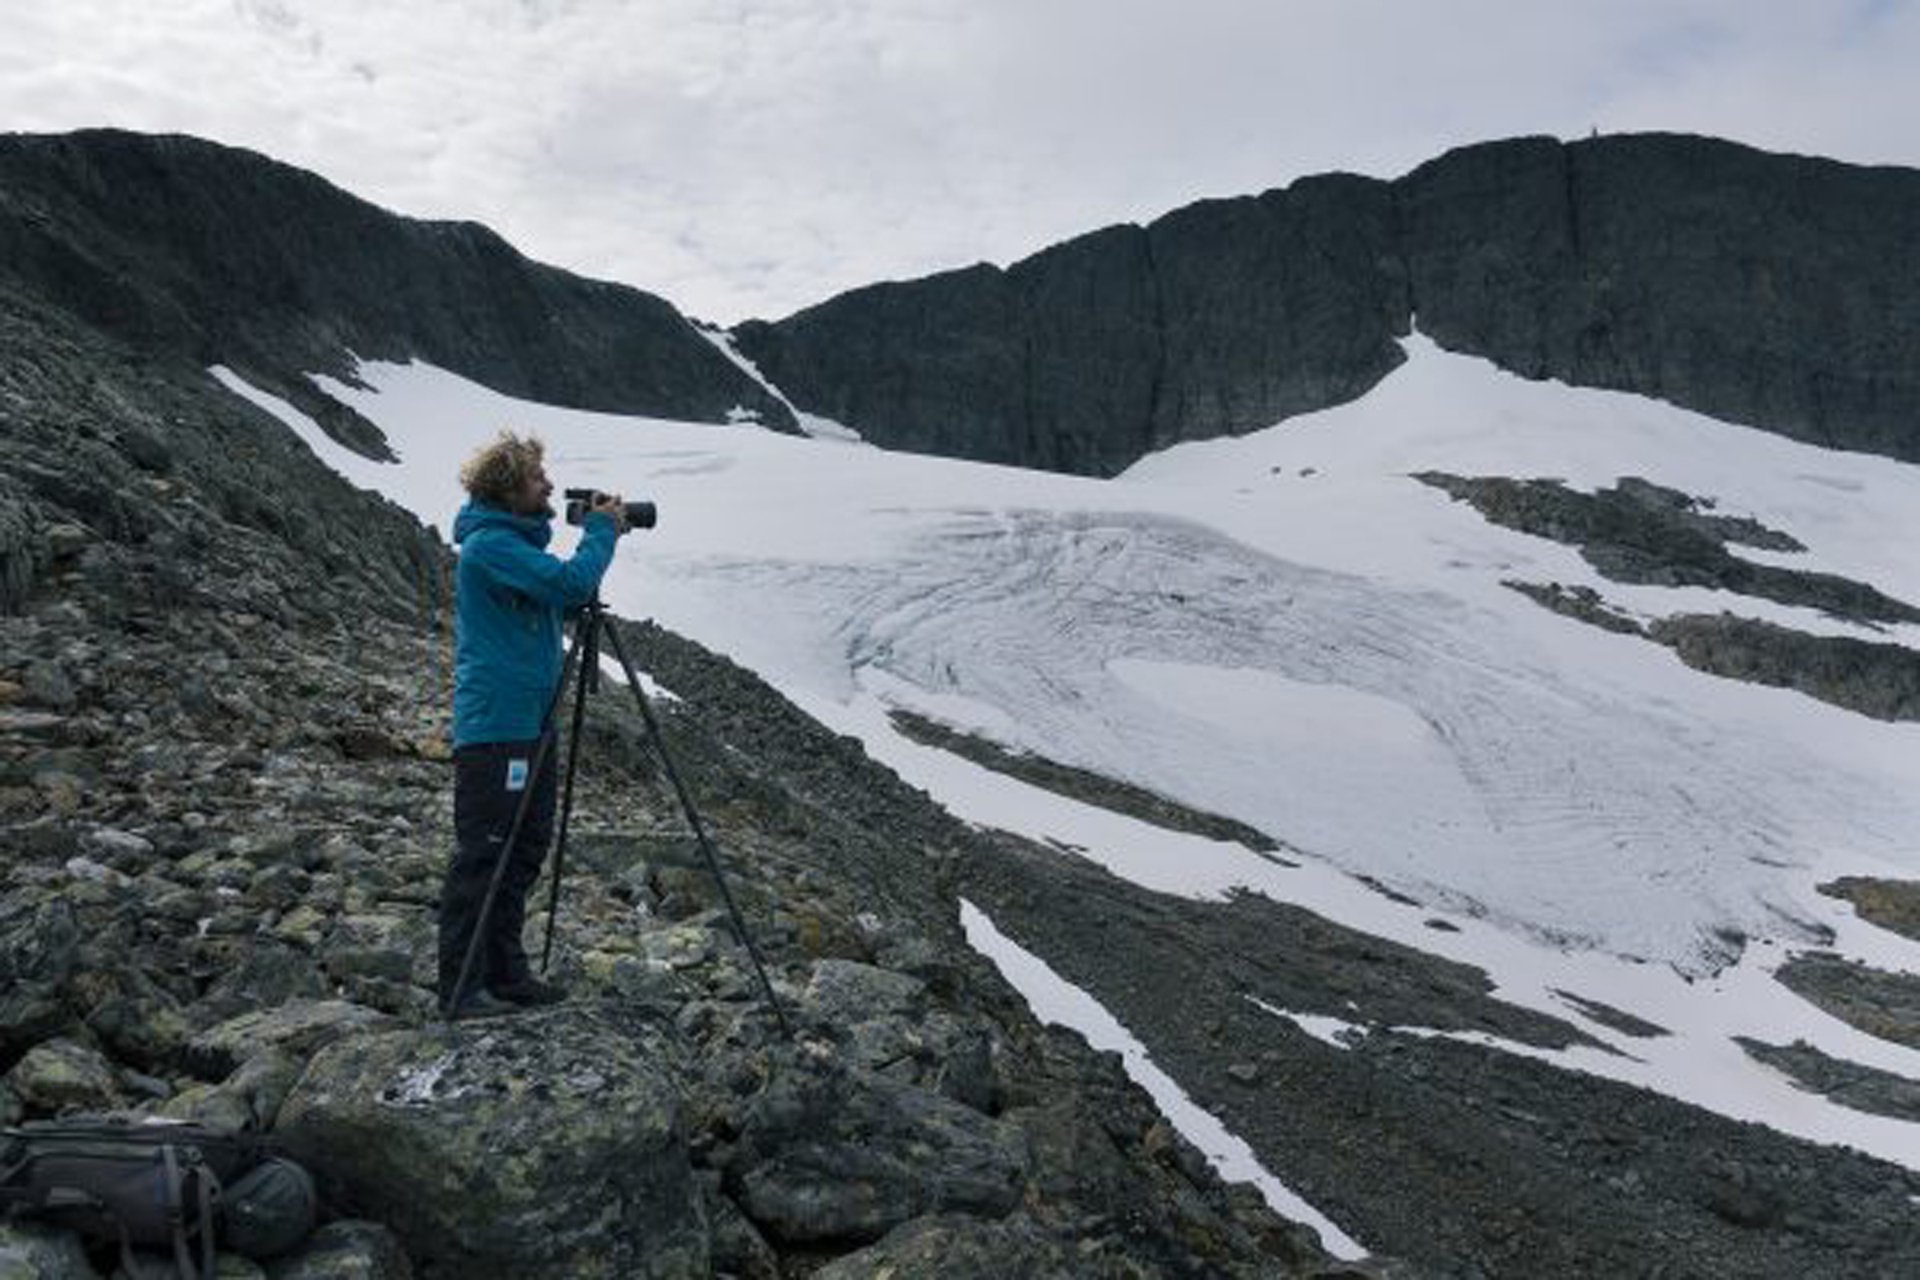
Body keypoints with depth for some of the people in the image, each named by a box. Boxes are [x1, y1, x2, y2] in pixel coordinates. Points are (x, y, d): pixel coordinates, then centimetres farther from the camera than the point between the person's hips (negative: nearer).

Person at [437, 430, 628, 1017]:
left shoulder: (518, 539, 16)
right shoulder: (488, 544, -15)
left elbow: (566, 594, 21)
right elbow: (571, 583, -24)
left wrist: (601, 533, 10)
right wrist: (601, 531, -8)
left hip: (531, 723, 10)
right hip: (493, 726, -10)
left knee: (525, 849, 14)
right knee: (481, 855, -4)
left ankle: (507, 972, 24)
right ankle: (461, 987, 3)